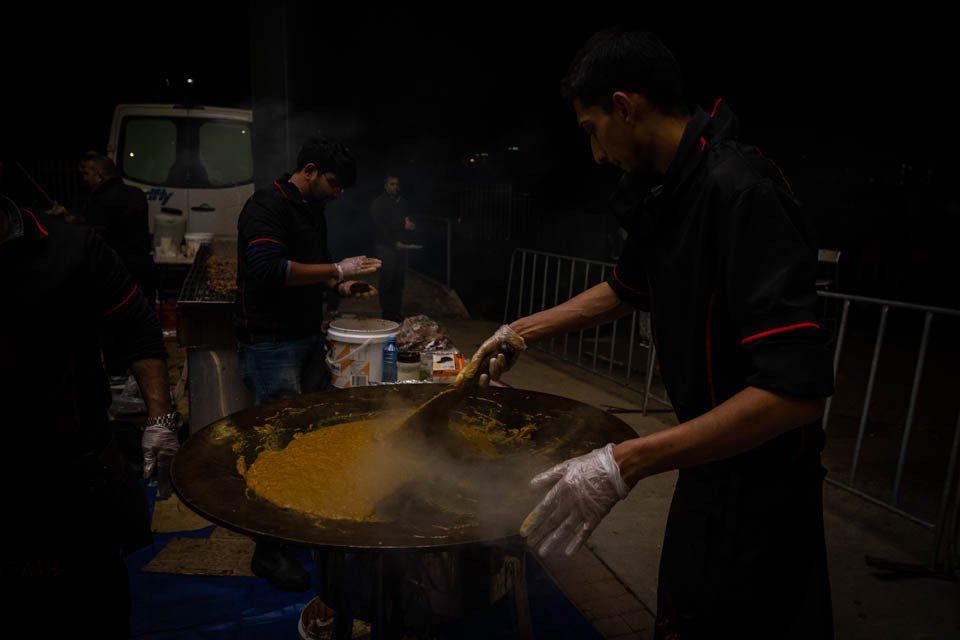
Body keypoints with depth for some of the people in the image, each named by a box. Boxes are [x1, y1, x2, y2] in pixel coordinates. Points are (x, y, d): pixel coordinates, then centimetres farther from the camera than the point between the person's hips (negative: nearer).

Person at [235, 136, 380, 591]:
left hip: (307, 337, 9)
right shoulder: (267, 206, -13)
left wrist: (342, 286, 9)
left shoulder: (312, 211, 16)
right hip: (271, 344, -9)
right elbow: (268, 269, -27)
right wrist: (337, 270, -20)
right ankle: (268, 550, 10)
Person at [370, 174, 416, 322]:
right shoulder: (379, 202, -2)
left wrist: (410, 225, 0)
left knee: (399, 279, 4)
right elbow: (379, 226, -9)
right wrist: (394, 242, -14)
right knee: (387, 279, -8)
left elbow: (408, 219, 25)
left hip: (401, 245, 6)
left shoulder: (402, 201, 17)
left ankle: (396, 311, 11)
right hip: (385, 246, -6)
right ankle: (387, 313, -3)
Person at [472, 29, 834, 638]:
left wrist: (625, 464, -34)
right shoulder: (666, 192, 3)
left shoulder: (741, 190, -26)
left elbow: (796, 389, -32)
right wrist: (521, 332, 17)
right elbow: (625, 289, 19)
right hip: (710, 457, 8)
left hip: (759, 483, -8)